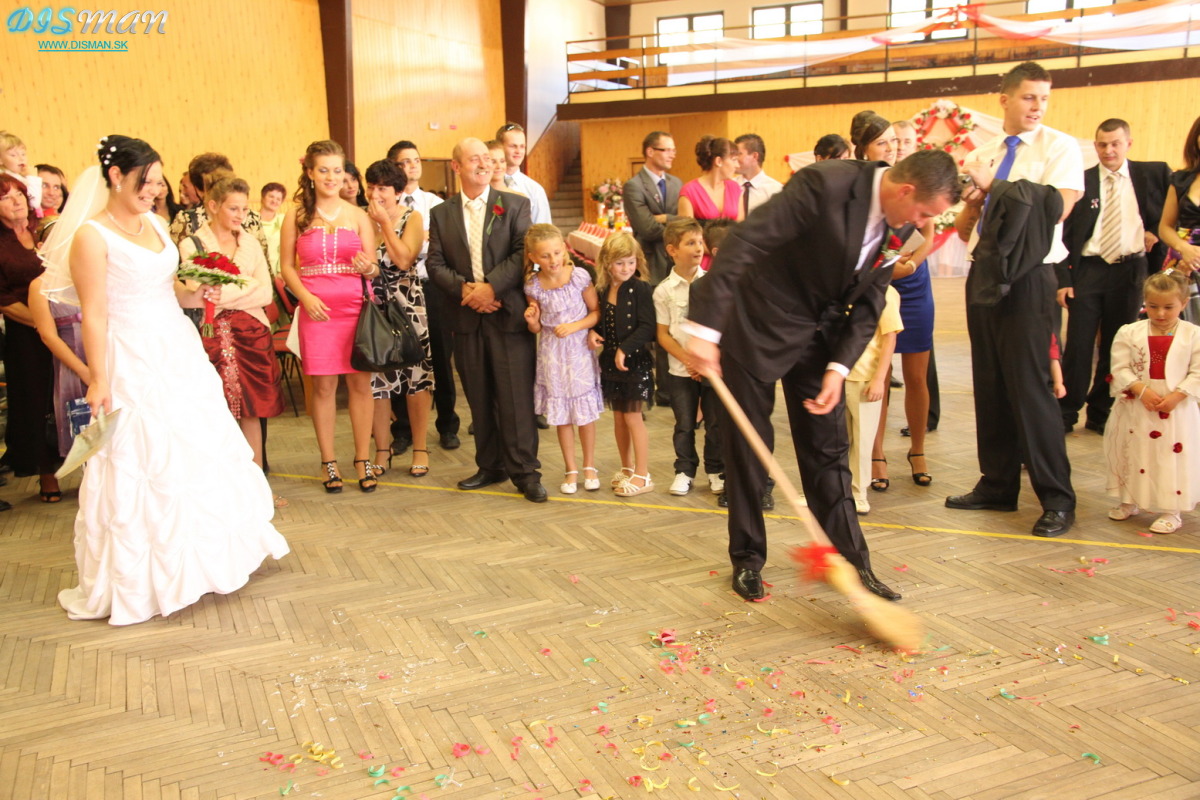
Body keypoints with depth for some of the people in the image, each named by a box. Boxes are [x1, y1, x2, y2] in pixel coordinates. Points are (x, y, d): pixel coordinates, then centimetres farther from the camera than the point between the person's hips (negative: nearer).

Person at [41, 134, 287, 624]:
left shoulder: (155, 223, 8)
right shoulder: (92, 236, -13)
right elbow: (94, 314, -15)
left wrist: (197, 293, -1)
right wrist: (98, 381, -16)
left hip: (180, 353, 8)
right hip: (132, 363, -7)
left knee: (202, 451, 13)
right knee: (144, 465, 2)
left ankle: (206, 554, 30)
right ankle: (145, 578, 19)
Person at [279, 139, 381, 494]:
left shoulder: (358, 215, 7)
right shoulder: (296, 216, 5)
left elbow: (373, 268, 6)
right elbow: (287, 266, 5)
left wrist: (368, 268, -18)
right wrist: (305, 297, -11)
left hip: (357, 306, 1)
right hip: (316, 309, -1)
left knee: (360, 383, 2)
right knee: (323, 386, 4)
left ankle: (363, 460, 12)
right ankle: (328, 462, 15)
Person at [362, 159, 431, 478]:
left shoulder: (412, 218, -1)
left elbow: (403, 259, -16)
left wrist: (385, 223, -13)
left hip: (407, 305, -2)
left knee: (415, 377, 3)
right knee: (376, 380, 5)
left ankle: (420, 449, 14)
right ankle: (382, 451, 18)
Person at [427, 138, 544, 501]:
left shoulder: (515, 205, 4)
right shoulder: (441, 213, 11)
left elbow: (523, 253, -7)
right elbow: (435, 263, 4)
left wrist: (490, 286, -16)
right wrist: (465, 289, -12)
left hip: (508, 313, -3)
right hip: (466, 318, 3)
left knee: (516, 396, -4)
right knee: (479, 399, 9)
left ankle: (524, 471, 5)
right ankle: (490, 466, 21)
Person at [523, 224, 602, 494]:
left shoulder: (579, 277, -11)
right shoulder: (533, 286, -5)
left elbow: (596, 312, -5)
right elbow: (537, 328, 6)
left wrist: (575, 326, -18)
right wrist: (532, 321, -16)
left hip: (579, 351, -1)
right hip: (551, 355, 1)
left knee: (585, 413, 7)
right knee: (561, 416, 9)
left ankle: (589, 466, 25)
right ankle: (571, 470, 23)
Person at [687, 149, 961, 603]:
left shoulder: (900, 225, -4)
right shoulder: (825, 186, -26)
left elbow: (868, 302, 2)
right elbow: (743, 243, -31)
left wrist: (839, 367, -12)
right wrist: (706, 328, -35)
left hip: (821, 334, 6)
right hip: (759, 325, -5)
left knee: (828, 452, 9)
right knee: (747, 449, 5)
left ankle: (852, 561, 18)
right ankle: (747, 559, 21)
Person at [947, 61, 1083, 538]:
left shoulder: (1060, 148, -1)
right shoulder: (980, 156, 13)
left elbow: (1054, 210, -16)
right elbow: (963, 230, 12)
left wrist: (993, 186, -13)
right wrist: (973, 200, -8)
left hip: (1029, 278, -6)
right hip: (983, 274, 6)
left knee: (1029, 385, -7)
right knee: (989, 385, 10)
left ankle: (1057, 499, 4)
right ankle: (997, 485, 22)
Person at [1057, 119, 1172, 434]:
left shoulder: (1153, 173, 4)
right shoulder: (1081, 181, 1)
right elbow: (1065, 234, 0)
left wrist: (1155, 230, 0)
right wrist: (1062, 279, -7)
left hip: (1130, 270, 1)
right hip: (1088, 270, -1)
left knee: (1116, 347, 8)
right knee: (1078, 345, -2)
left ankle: (1101, 414, 19)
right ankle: (1067, 412, 9)